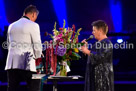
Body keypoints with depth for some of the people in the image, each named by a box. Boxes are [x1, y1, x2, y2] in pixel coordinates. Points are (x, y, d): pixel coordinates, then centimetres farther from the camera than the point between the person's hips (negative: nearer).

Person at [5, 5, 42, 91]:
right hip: (27, 64, -6)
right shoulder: (33, 25, -3)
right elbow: (37, 46, -4)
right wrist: (37, 57, 13)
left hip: (12, 64, 6)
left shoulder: (11, 26, 17)